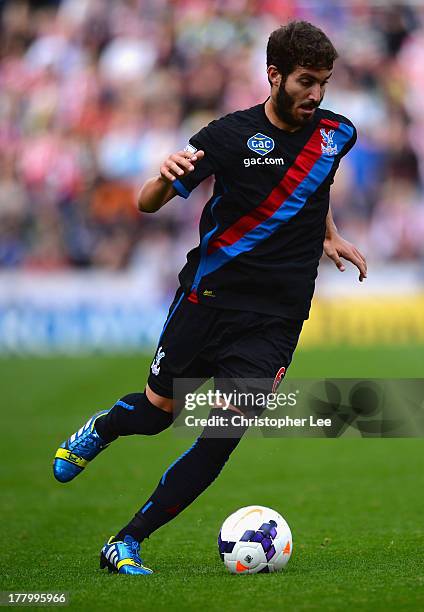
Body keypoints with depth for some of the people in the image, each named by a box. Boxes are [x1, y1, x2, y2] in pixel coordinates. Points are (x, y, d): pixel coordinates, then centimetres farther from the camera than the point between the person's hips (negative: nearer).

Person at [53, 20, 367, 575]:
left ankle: (127, 544, -2)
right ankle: (100, 430, 45)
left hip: (275, 318, 2)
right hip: (210, 296, -2)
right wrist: (166, 178, -30)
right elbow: (146, 204, -10)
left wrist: (328, 234, 24)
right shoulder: (233, 134, -9)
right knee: (157, 411, 8)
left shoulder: (336, 134, 3)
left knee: (223, 435, -11)